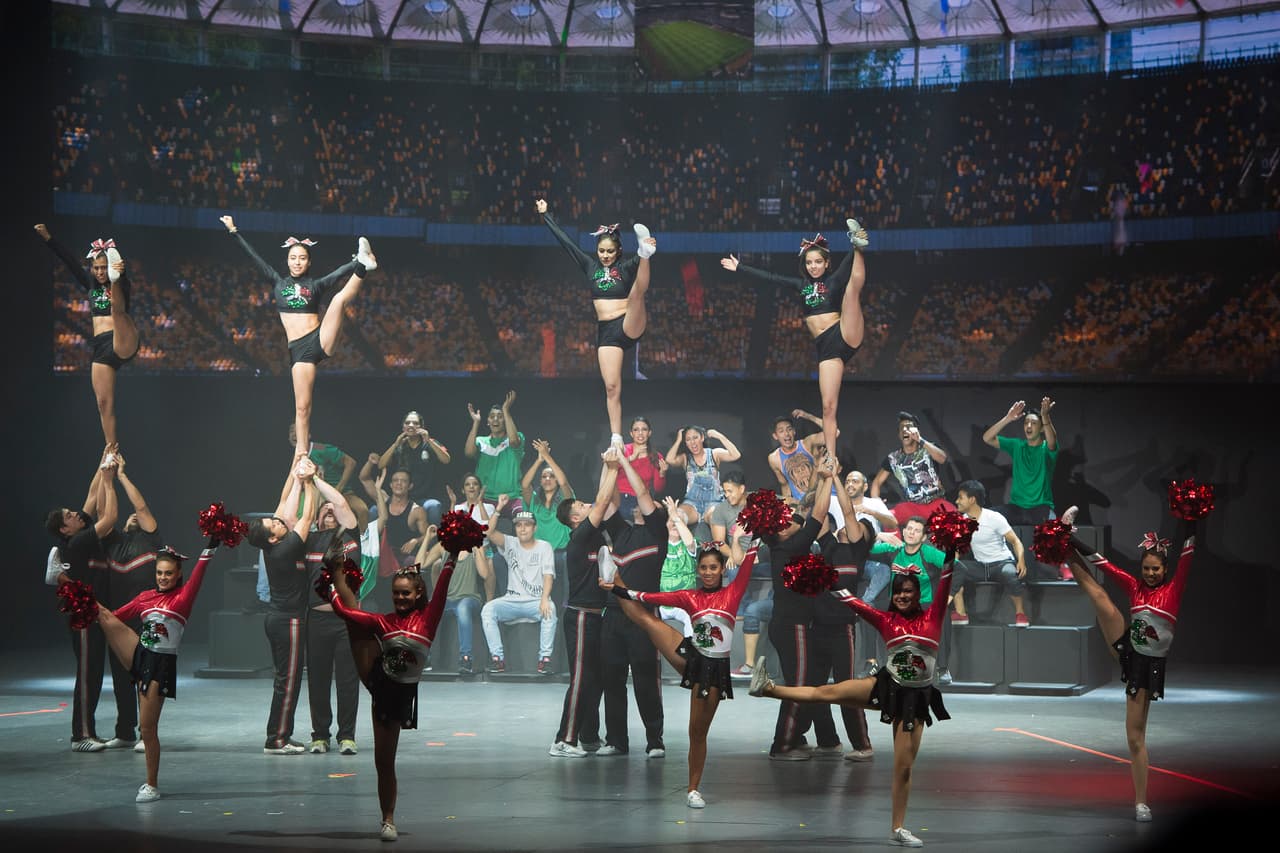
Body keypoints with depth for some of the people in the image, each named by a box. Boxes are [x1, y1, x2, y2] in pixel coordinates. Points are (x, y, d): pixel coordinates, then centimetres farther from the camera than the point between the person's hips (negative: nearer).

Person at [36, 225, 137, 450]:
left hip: (123, 343, -5)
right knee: (104, 403, -1)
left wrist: (119, 273, -46)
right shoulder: (91, 285, 17)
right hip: (101, 348, 5)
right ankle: (111, 453, 2)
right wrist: (48, 238, 0)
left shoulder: (120, 284, 2)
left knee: (117, 308, -32)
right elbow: (70, 261, 10)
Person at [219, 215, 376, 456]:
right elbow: (254, 257, 13)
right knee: (302, 407, -2)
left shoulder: (316, 285, 11)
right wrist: (234, 231, 10)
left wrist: (358, 264, -18)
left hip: (321, 339, 0)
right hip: (298, 350, 1)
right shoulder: (278, 283, 14)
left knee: (339, 299, -21)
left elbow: (341, 272, -2)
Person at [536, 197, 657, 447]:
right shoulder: (590, 266, 13)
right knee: (611, 387, -2)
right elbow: (564, 240, 17)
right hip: (606, 332, 4)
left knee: (637, 291, -32)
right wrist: (545, 214, 20)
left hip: (630, 326, -4)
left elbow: (637, 262, -19)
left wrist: (646, 251, -42)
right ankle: (616, 438, 0)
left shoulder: (626, 268, 4)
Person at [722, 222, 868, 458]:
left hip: (845, 335, -3)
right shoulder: (802, 285, 18)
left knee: (853, 286, -19)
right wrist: (739, 268, 25)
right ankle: (831, 459, -7)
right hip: (825, 347, 3)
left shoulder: (835, 280, 7)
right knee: (828, 406, -5)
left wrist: (857, 248, -30)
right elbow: (769, 278, 23)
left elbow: (848, 263, -12)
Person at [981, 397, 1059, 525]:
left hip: (1041, 507, -4)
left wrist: (1045, 416, -46)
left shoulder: (1046, 448, -2)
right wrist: (1008, 418, -15)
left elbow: (1052, 441, -28)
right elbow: (987, 438, -2)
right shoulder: (1017, 446, 9)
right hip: (1016, 506, 4)